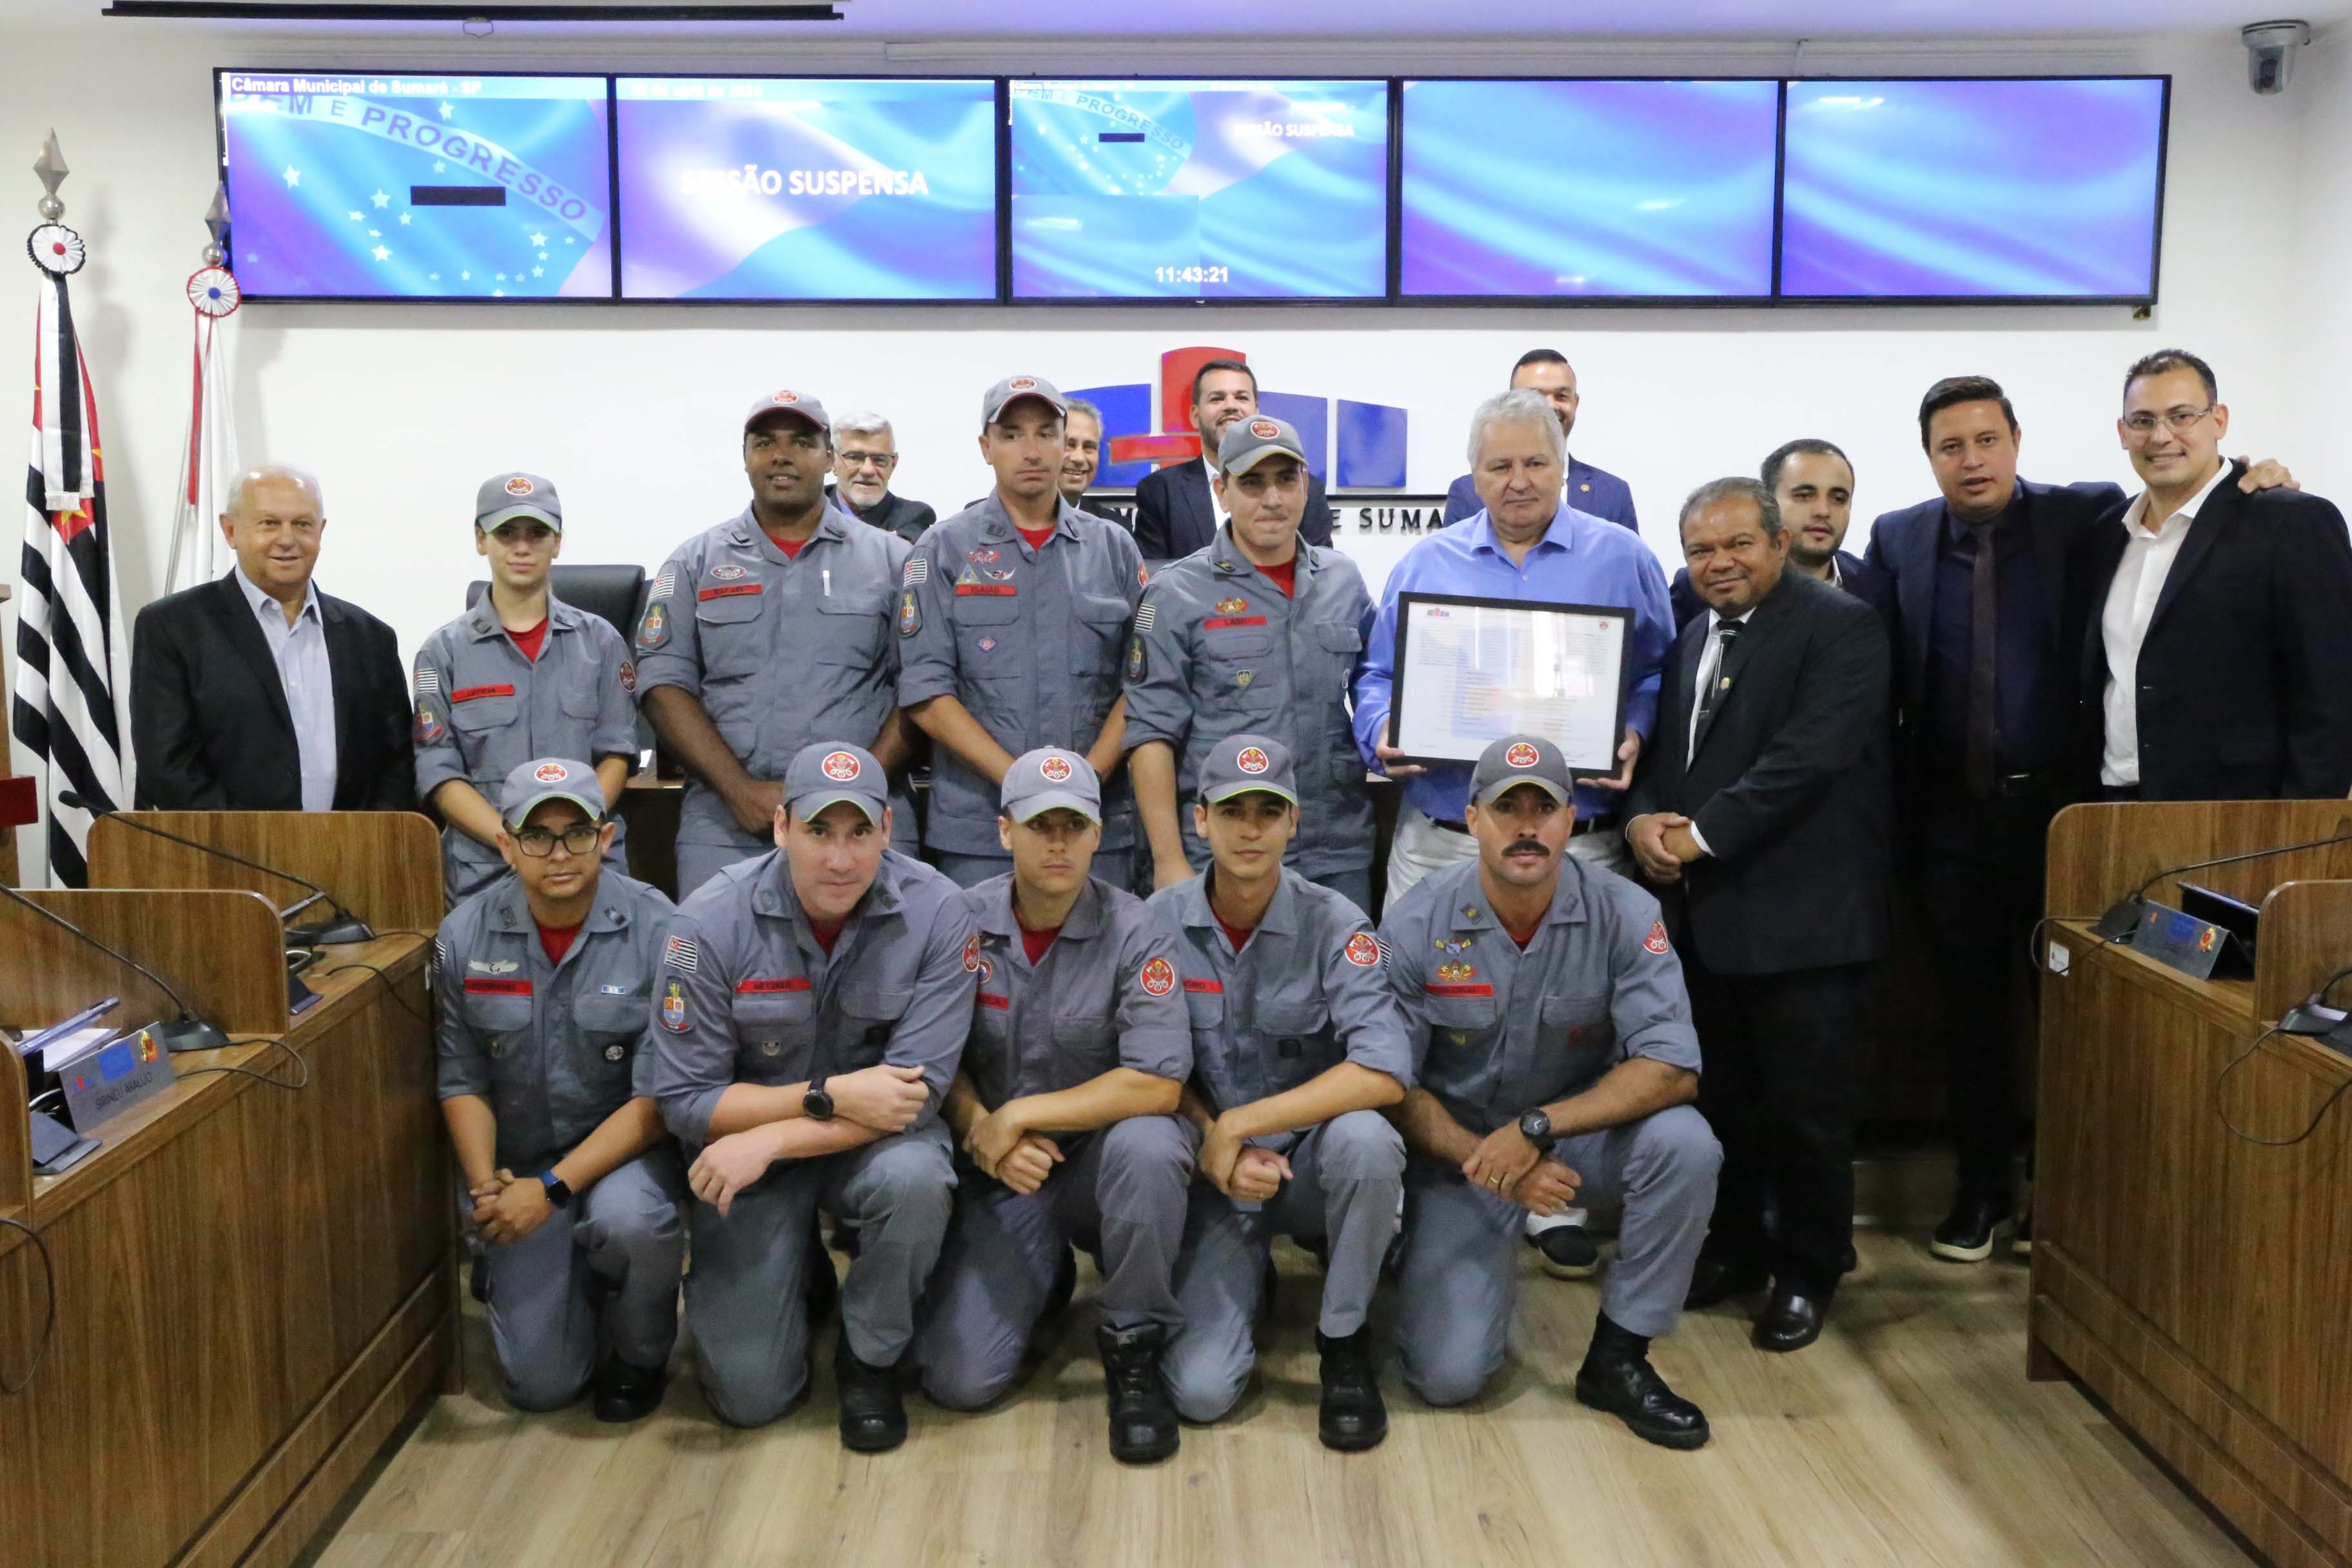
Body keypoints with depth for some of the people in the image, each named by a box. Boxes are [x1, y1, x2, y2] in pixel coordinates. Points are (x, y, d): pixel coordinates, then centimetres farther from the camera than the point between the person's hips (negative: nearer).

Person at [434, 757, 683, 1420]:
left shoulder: (654, 930, -17)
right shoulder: (465, 935, -6)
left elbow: (657, 1096, -17)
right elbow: (462, 1081, 1)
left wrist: (553, 1187, -24)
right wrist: (485, 1185, -15)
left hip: (629, 1147, -2)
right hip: (523, 1163, 3)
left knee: (625, 1216, -38)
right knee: (540, 1381, -6)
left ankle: (639, 1354, -4)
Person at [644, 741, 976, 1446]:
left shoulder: (935, 912, -19)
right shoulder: (711, 920, -18)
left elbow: (918, 1089, -19)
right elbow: (684, 1100, -14)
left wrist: (770, 1140, -27)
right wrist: (830, 1096, -25)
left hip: (877, 1137, 0)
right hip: (746, 1148, 0)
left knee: (913, 1178, -36)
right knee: (751, 1392, -8)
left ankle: (871, 1358, -5)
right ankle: (798, 1266, 27)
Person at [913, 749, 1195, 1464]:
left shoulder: (1135, 934, -13)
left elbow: (1157, 1084, -21)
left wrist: (1018, 1116, -20)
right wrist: (983, 1134, -17)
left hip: (1102, 1159, -2)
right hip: (1001, 1174, 2)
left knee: (1147, 1144, -38)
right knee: (959, 1378, -14)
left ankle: (1133, 1346, -12)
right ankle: (1045, 1273, 22)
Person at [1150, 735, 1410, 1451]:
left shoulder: (1333, 925, -13)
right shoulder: (1160, 922, -7)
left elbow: (1385, 1071, -26)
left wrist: (1239, 1124, -25)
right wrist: (1216, 1144, -16)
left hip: (1311, 1163, -1)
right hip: (1213, 1175, 1)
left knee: (1364, 1137, -37)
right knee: (1202, 1390, -17)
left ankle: (1345, 1339, -9)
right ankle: (1248, 1273, 19)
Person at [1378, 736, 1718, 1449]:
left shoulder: (1624, 914, -15)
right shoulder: (1416, 926, -15)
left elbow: (1672, 1067, -22)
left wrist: (1535, 1130, -30)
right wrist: (1486, 1163, -23)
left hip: (1582, 1128, 1)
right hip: (1457, 1147, -1)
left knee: (1684, 1143, -31)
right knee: (1448, 1375, -14)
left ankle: (1617, 1359, -9)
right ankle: (1488, 1274, 24)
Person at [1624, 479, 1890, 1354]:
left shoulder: (1841, 627, -8)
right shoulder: (1693, 639, 16)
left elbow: (1807, 755, -19)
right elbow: (1659, 747, 16)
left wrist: (1700, 836, -18)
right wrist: (1644, 817, -6)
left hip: (1799, 913, -7)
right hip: (1703, 911, 7)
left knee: (1805, 1107, 3)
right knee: (1720, 1096, 15)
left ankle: (1806, 1273, 19)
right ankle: (1735, 1248, 31)